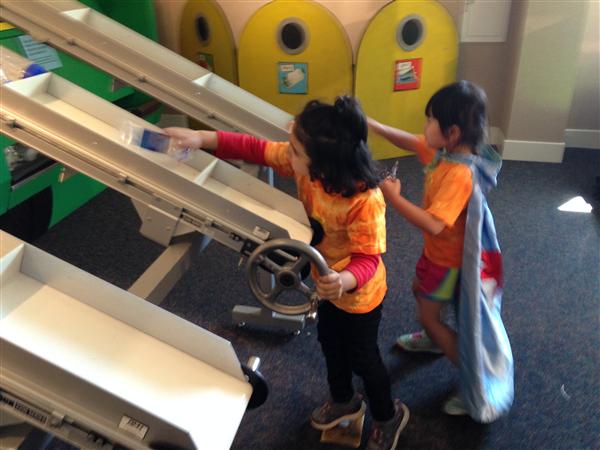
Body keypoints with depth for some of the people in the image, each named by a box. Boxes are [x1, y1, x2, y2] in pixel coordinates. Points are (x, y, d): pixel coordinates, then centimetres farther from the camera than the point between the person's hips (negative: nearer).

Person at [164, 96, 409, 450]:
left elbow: (368, 258, -33)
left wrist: (345, 281, -55)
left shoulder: (365, 201, -40)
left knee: (362, 357, 16)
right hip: (328, 282, 7)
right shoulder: (305, 165, -22)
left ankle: (388, 417, 48)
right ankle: (344, 400, 58)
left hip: (359, 293, -7)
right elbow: (257, 149, -14)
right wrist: (202, 138, -21)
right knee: (330, 342, 28)